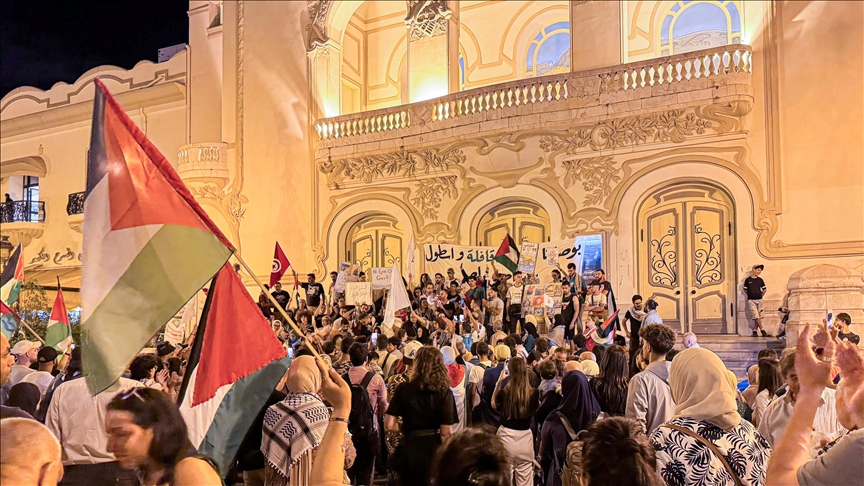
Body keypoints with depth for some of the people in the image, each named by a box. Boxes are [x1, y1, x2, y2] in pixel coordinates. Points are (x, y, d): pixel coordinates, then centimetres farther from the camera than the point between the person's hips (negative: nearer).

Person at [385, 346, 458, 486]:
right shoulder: (445, 393, -11)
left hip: (409, 450, 0)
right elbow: (446, 433, -13)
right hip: (434, 451, 0)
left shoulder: (404, 389, -9)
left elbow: (389, 425, -9)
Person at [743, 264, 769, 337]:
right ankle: (762, 330, -8)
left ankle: (755, 330, 13)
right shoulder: (748, 280, -1)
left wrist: (761, 296, 9)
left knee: (758, 317, 4)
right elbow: (745, 289, 10)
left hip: (759, 300, 3)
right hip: (751, 300, -3)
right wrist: (750, 295, 7)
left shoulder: (760, 280, 5)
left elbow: (764, 289, 15)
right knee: (756, 316, -11)